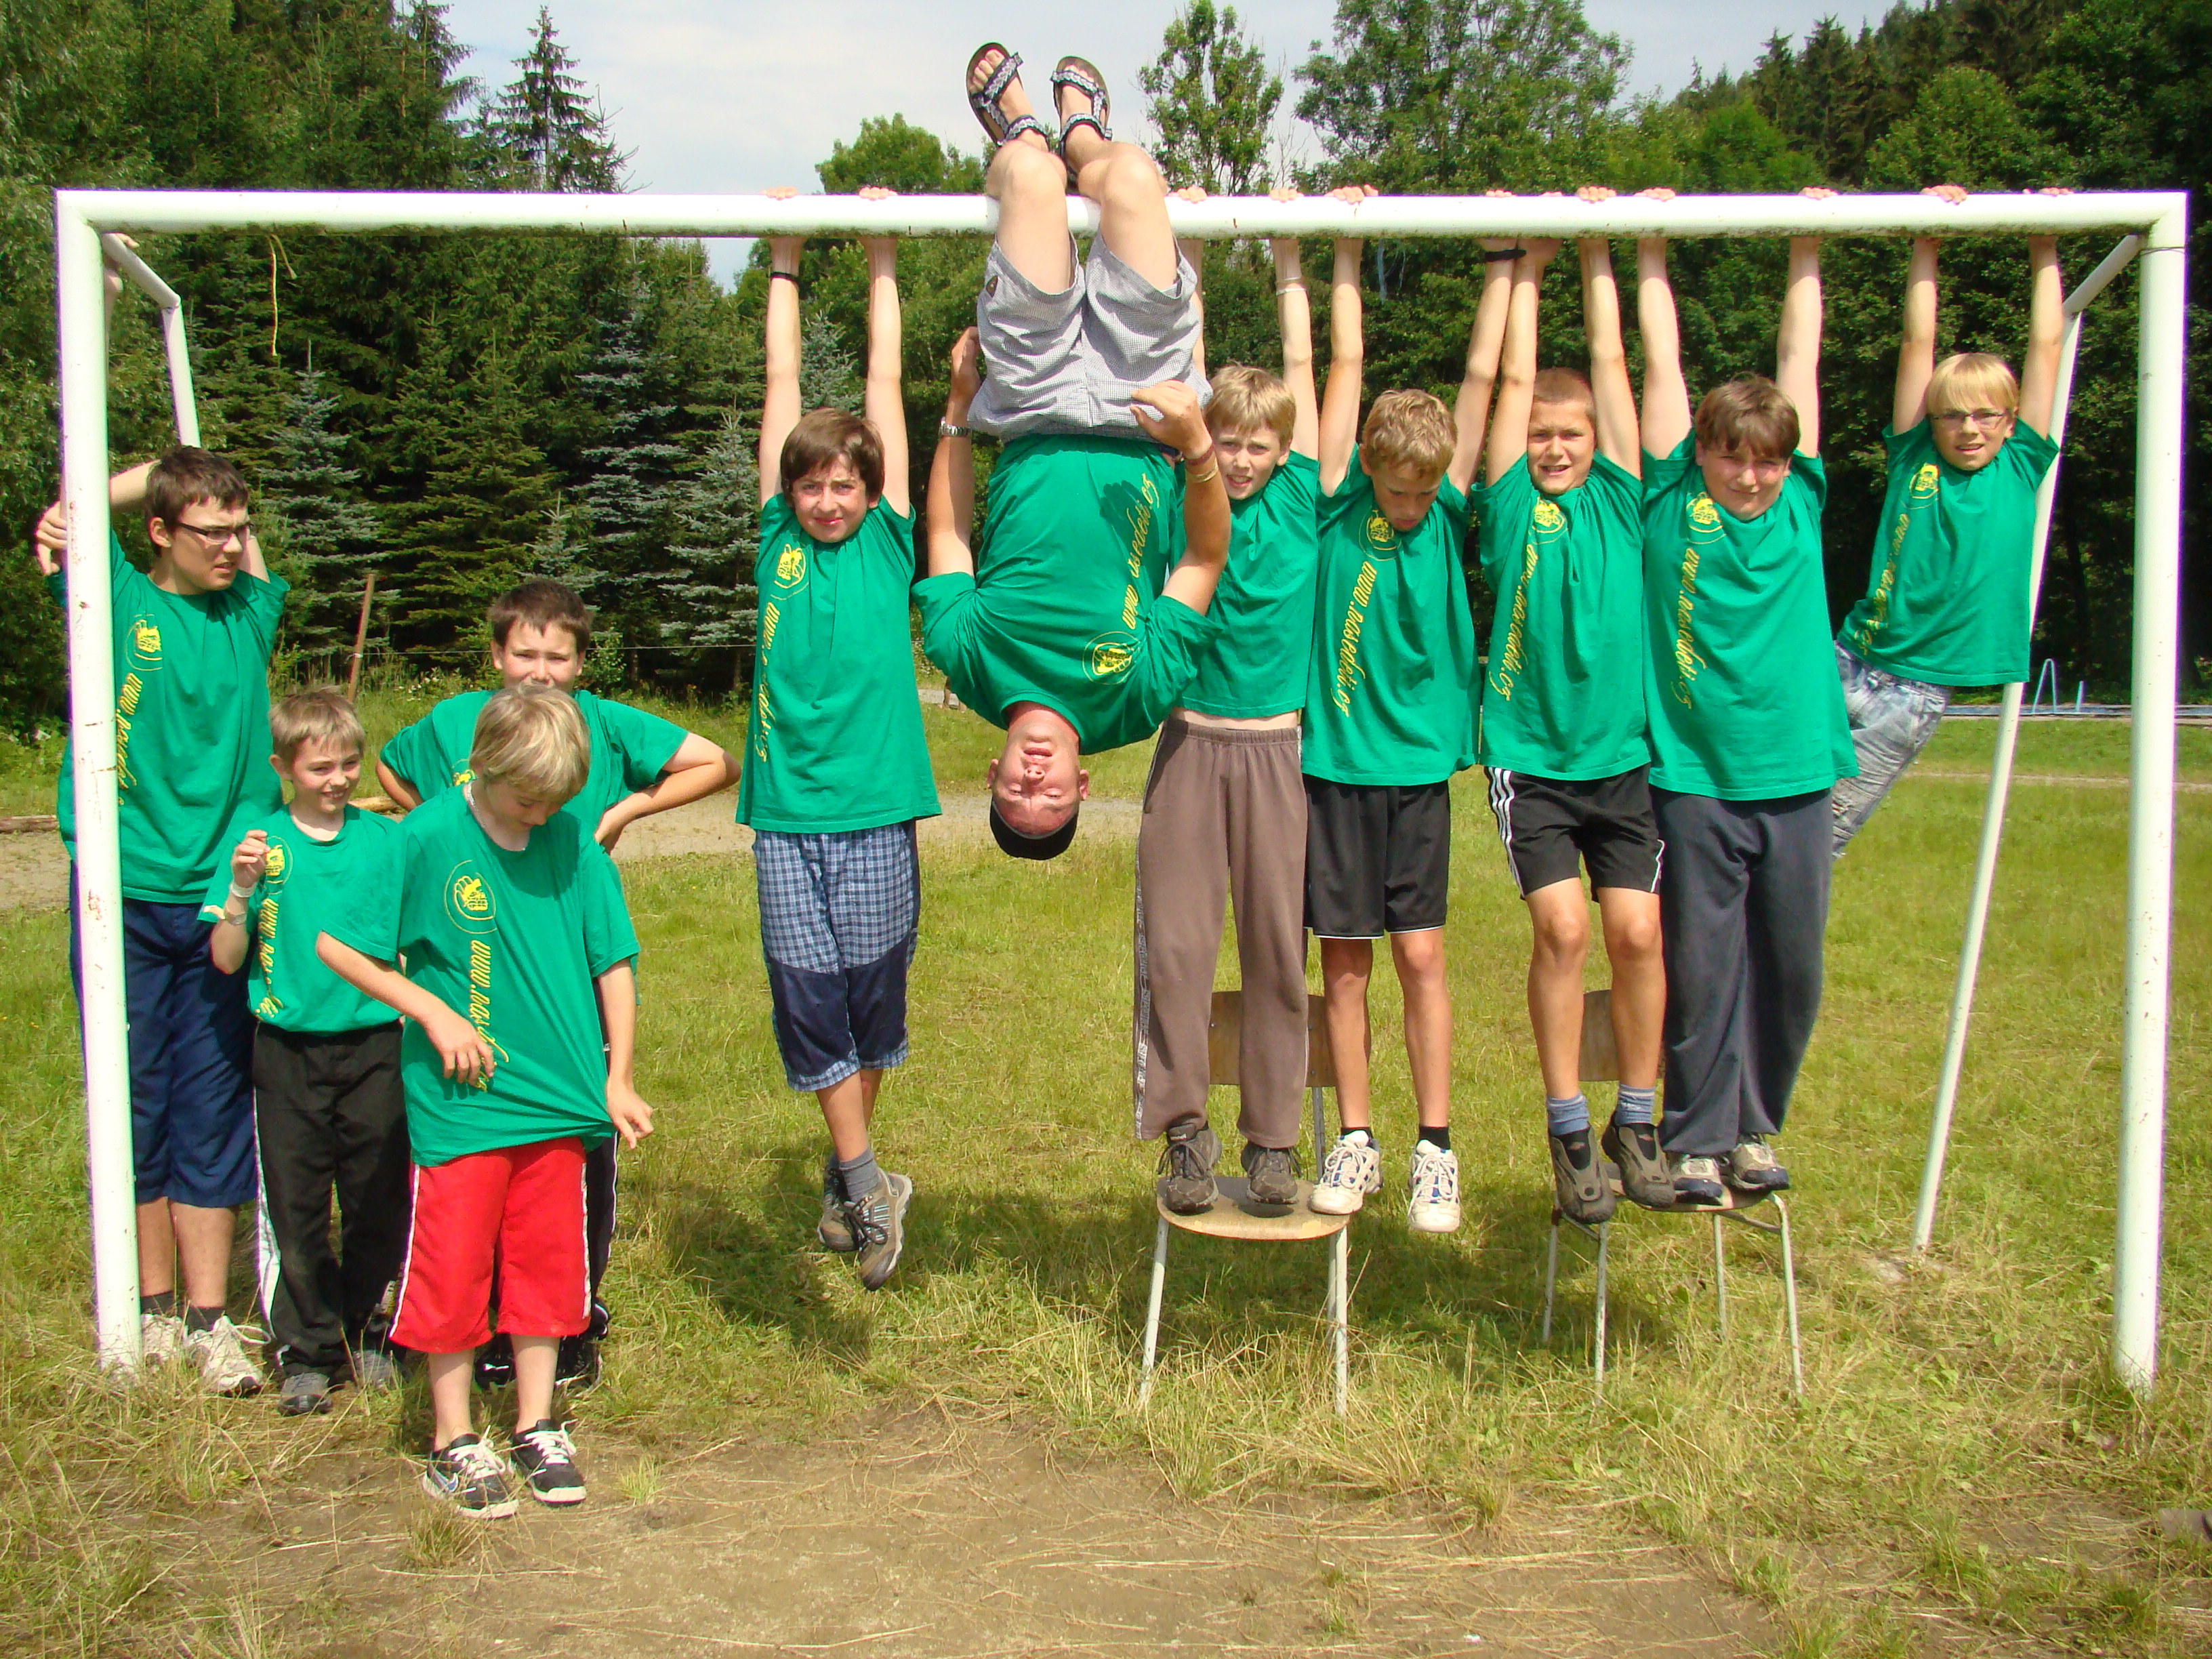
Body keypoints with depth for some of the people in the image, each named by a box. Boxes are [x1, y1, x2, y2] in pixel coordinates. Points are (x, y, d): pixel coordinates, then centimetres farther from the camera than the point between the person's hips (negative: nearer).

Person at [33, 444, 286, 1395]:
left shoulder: (249, 612, 9)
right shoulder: (119, 601, 3)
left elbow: (244, 551, 23)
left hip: (220, 904, 2)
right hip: (124, 898, -2)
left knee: (213, 1112, 3)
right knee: (133, 1110, 5)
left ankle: (209, 1319, 9)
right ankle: (154, 1309, 17)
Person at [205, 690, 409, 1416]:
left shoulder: (386, 839, 3)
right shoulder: (261, 842, -1)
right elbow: (226, 960, -5)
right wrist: (241, 889, -19)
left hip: (373, 1044, 1)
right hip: (288, 1049, -1)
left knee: (379, 1199, 7)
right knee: (294, 1207, 4)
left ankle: (368, 1334, 24)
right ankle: (308, 1351, 16)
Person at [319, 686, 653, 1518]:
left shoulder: (573, 841, -3)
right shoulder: (427, 839, -11)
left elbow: (613, 960, 5)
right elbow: (337, 945, -6)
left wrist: (616, 1080, 3)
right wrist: (434, 1012, -11)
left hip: (556, 1099, 3)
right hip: (459, 1105, -3)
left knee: (546, 1265, 12)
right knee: (452, 1276, 5)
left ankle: (536, 1427, 27)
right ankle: (454, 1443, 20)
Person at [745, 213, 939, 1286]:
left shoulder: (887, 544, 5)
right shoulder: (780, 542, 8)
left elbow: (885, 386, 8)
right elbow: (783, 387, 12)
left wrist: (883, 263, 11)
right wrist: (784, 266, 17)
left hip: (875, 808, -1)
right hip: (787, 810, 1)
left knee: (871, 995, 6)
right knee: (808, 996, -1)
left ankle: (842, 1174, 26)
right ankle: (867, 1185, 8)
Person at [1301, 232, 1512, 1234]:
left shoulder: (1450, 514, 1)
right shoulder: (1339, 506, -2)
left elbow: (1482, 375, 2)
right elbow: (1347, 364, 0)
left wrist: (1505, 265, 4)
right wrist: (1347, 258, 3)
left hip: (1420, 764, 0)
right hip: (1336, 762, 0)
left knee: (1421, 955, 1)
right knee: (1345, 960, 5)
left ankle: (1436, 1149, 10)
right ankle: (1355, 1142, 15)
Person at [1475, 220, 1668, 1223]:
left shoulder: (1618, 502, 10)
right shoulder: (1512, 507, 5)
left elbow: (1612, 366, 9)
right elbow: (1515, 380, 4)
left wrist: (1598, 255, 10)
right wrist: (1531, 265, 10)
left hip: (1622, 755, 2)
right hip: (1530, 756, -2)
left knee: (1635, 928, -6)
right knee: (1563, 927, -13)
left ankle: (1635, 1120, 11)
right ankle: (1568, 1130, 0)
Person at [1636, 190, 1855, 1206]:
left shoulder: (1800, 503, 7)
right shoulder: (1671, 504, 0)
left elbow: (1801, 364, 11)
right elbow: (1663, 364, 3)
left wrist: (1807, 256, 15)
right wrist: (1652, 260, 6)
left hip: (1796, 773, 3)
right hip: (1697, 776, -3)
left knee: (1789, 967, 10)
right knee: (1701, 967, 2)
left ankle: (1756, 1128, 26)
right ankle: (1696, 1140, 14)